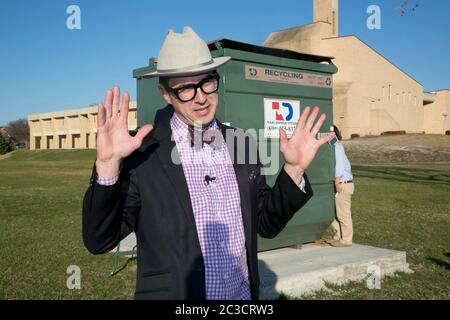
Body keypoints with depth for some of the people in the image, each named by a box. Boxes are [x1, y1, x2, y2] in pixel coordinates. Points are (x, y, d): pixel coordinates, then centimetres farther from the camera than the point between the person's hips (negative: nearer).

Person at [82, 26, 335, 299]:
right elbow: (99, 241, -13)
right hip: (171, 292, -3)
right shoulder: (141, 152, -13)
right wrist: (108, 164, -26)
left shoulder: (242, 144, -1)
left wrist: (294, 169, -9)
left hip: (244, 293, 4)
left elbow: (267, 225, 4)